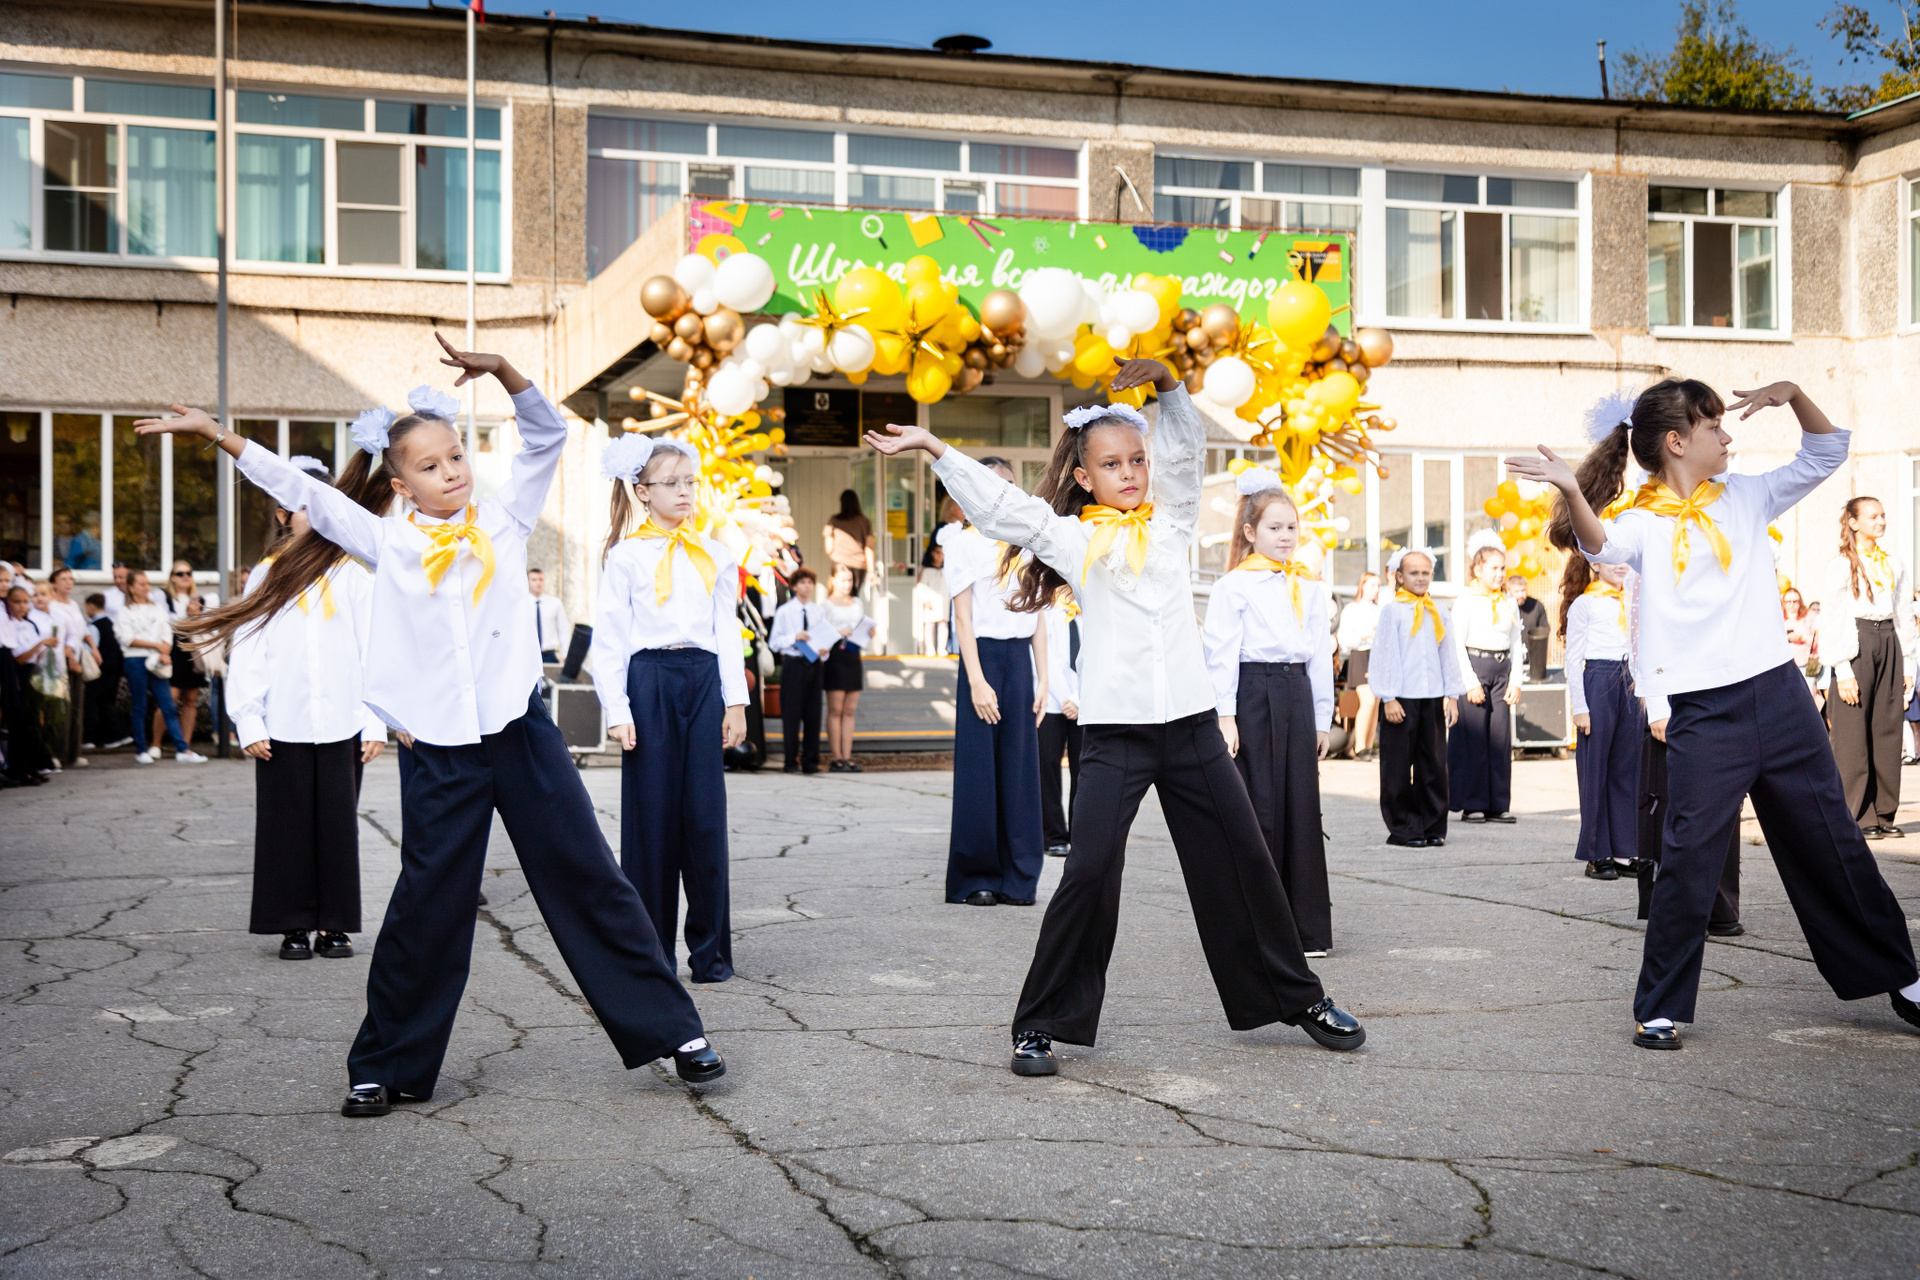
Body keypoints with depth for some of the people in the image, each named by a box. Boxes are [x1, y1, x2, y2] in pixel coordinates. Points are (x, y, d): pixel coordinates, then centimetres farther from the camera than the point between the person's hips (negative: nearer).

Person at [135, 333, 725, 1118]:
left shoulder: (503, 523, 6)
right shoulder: (388, 545, 5)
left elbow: (547, 434, 2)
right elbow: (302, 492, 7)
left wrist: (500, 371, -12)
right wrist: (215, 434, 6)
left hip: (521, 734, 0)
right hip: (438, 749, 0)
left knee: (589, 882, 4)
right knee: (426, 907, 4)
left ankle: (674, 1030, 12)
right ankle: (384, 1068, 19)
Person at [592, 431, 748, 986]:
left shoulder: (715, 555, 13)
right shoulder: (627, 556, 2)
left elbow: (728, 631, 14)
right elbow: (609, 638, 0)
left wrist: (735, 701, 6)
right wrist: (617, 710, -7)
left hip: (703, 680, 3)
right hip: (649, 680, -3)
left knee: (706, 816, 1)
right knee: (651, 818, 0)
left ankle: (711, 950, 11)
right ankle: (651, 952, 11)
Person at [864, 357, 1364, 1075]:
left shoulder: (1171, 521, 15)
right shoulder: (1071, 538, 6)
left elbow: (1186, 451, 10)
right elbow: (996, 503, 2)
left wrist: (1166, 383, -3)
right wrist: (931, 446, -3)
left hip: (1191, 722, 3)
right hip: (1115, 728, -3)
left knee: (1244, 861, 11)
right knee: (1090, 873, -11)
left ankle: (1298, 998, 27)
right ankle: (1041, 1023, 0)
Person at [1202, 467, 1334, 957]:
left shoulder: (1308, 588, 14)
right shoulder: (1233, 586, -2)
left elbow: (1320, 654, 16)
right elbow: (1221, 654, -6)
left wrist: (1322, 717, 13)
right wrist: (1225, 716, -12)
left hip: (1297, 696, 5)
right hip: (1253, 694, -5)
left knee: (1301, 806, 4)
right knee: (1257, 809, -3)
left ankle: (1306, 929, 11)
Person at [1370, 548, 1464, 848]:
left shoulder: (1439, 611, 11)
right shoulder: (1392, 610, -2)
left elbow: (1448, 653, 14)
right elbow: (1384, 654, -4)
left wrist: (1452, 695, 9)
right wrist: (1388, 698, -9)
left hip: (1433, 698, 4)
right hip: (1402, 699, -4)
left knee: (1435, 763, 6)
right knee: (1399, 764, 0)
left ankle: (1433, 826, 15)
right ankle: (1403, 829, 7)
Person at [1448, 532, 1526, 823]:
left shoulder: (1509, 604, 12)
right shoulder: (1466, 602, -3)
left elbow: (1517, 644, 14)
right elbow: (1457, 646, -7)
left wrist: (1515, 681, 4)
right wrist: (1471, 683, -12)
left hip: (1502, 669, 5)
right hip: (1474, 666, -5)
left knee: (1502, 737, 4)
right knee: (1474, 738, -4)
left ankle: (1497, 804, 10)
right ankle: (1472, 805, 3)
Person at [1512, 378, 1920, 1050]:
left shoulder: (1744, 497, 12)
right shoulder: (1643, 523, -3)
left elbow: (1825, 455, 18)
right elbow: (1601, 544, -25)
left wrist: (1792, 394, 0)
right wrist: (1572, 491, -46)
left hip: (1780, 695, 4)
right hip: (1702, 713, -4)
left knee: (1832, 845, 15)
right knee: (1688, 861, -5)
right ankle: (1661, 1008, 6)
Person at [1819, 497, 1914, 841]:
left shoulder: (1894, 565, 14)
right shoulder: (1841, 565, -2)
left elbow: (1904, 616, 17)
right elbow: (1833, 622, -6)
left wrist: (1907, 666, 11)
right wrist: (1843, 670, -12)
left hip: (1889, 645, 5)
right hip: (1856, 647, -5)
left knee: (1888, 732, 3)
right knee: (1854, 735, -4)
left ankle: (1883, 814, 10)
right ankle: (1858, 817, 0)